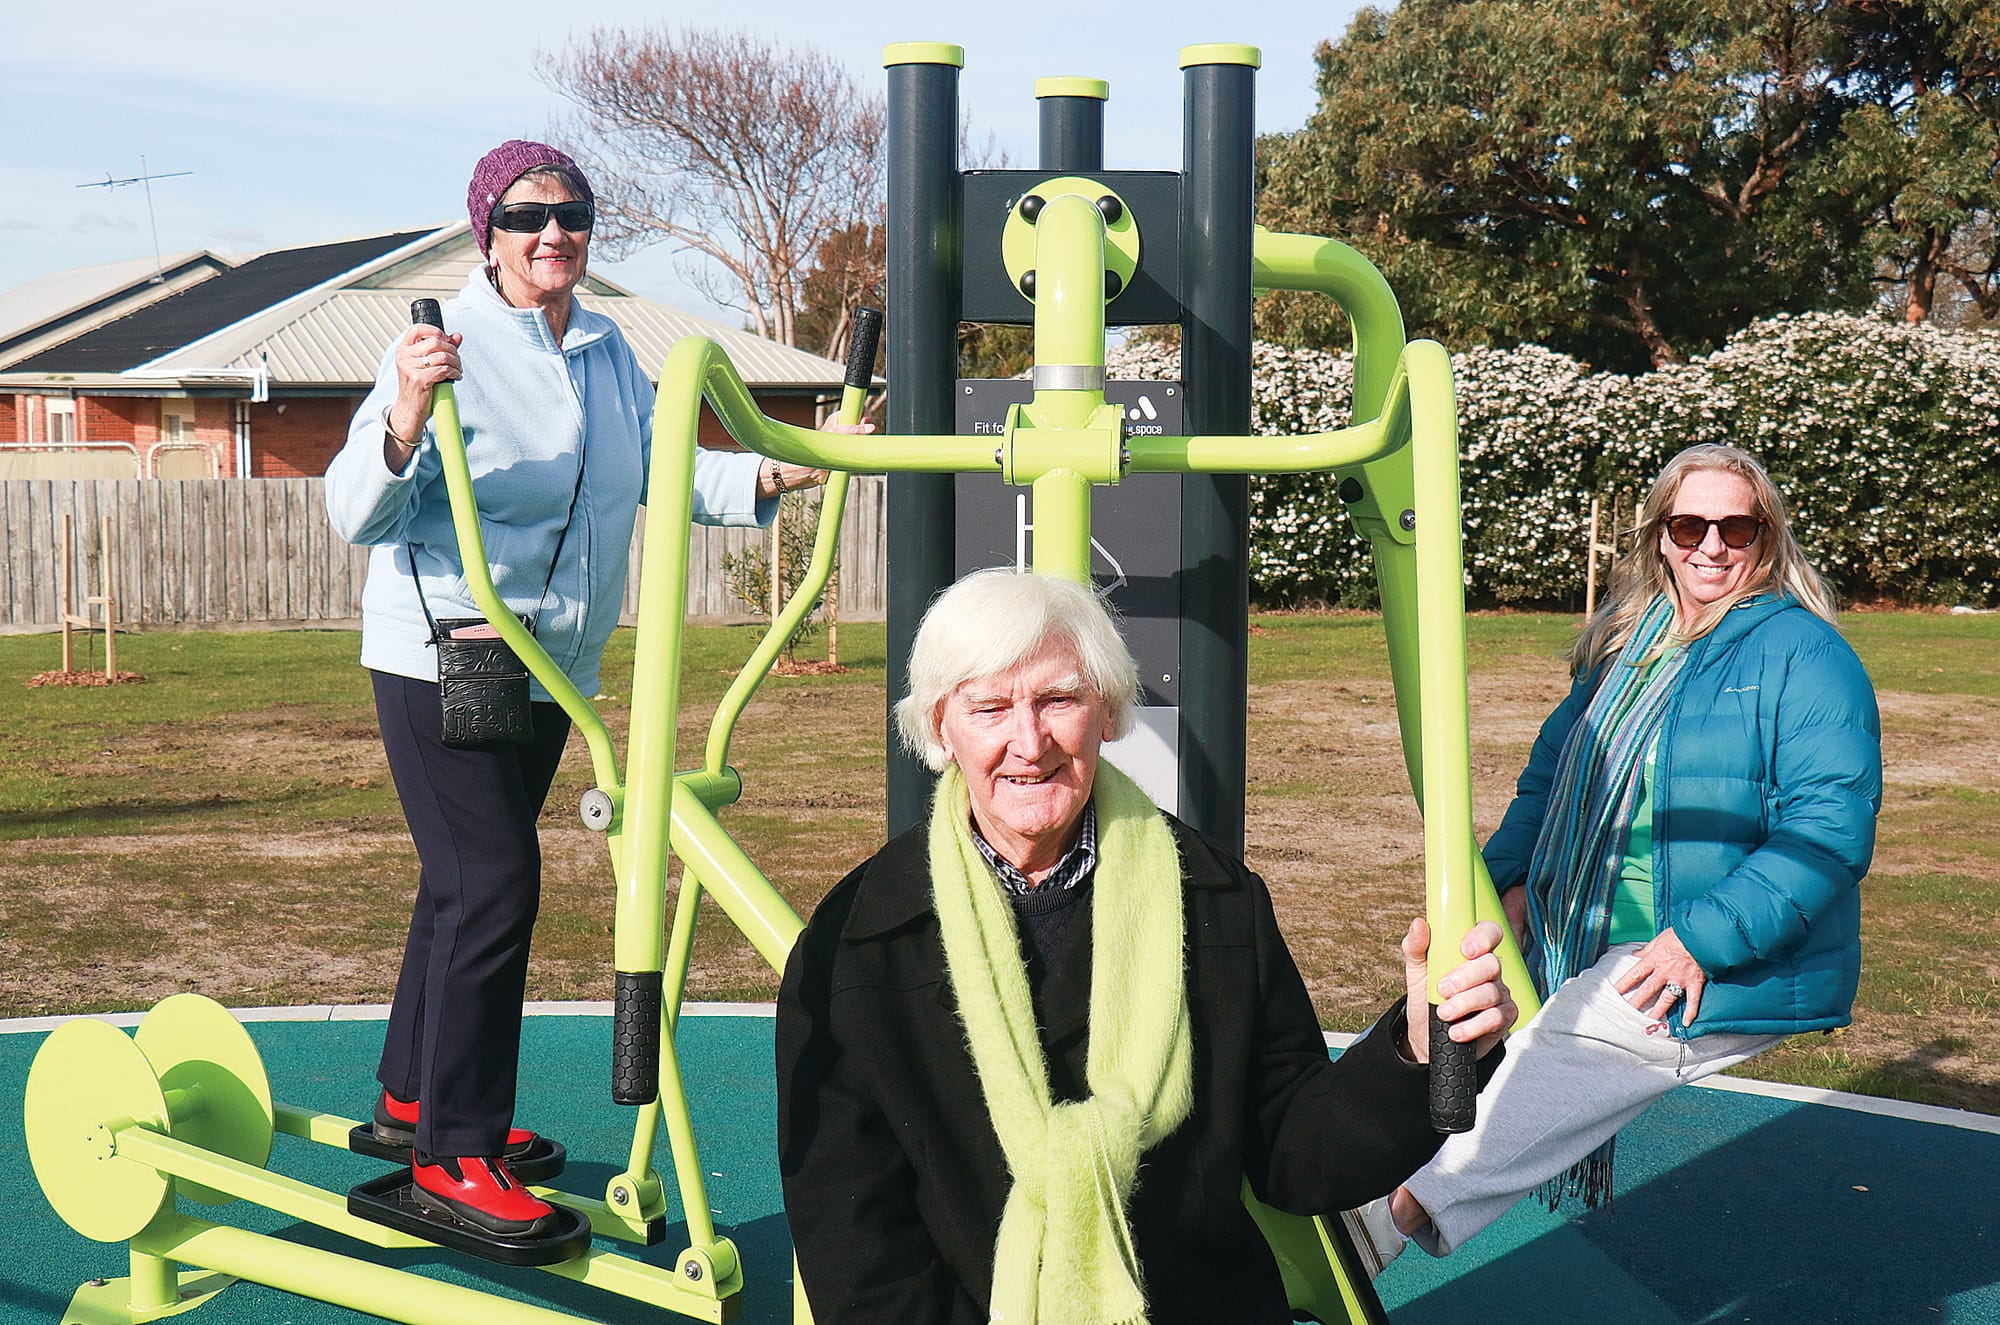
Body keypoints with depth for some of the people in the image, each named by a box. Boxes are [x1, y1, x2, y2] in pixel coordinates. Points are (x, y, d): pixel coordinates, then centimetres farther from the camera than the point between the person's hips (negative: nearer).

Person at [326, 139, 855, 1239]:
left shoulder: (608, 353, 7)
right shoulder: (453, 343, -15)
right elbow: (356, 515, -22)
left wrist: (784, 473, -2)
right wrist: (404, 417, -40)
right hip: (441, 658, -7)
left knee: (468, 881, 17)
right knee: (491, 888, -12)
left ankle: (412, 1098, 32)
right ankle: (454, 1157, -3)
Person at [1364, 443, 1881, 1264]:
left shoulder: (1804, 656, -10)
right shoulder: (1626, 641, 13)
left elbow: (1828, 834, -18)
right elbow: (1553, 768, 24)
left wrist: (1701, 938, -25)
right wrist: (1515, 879, 7)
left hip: (1719, 974, -8)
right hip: (1588, 945, 9)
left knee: (1544, 1070, -25)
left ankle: (1409, 1213, -24)